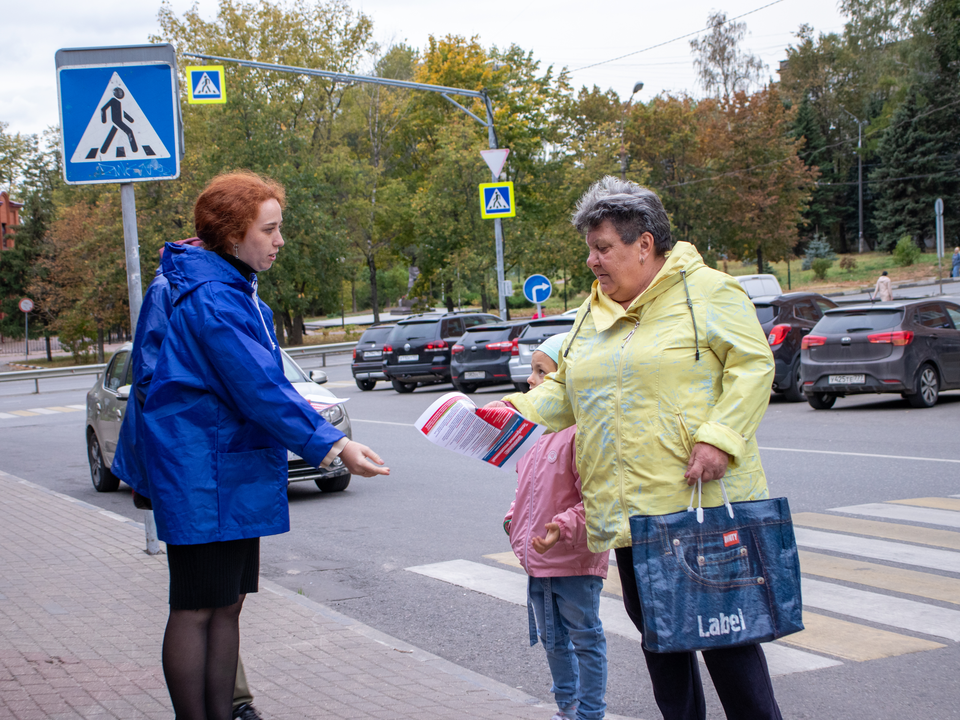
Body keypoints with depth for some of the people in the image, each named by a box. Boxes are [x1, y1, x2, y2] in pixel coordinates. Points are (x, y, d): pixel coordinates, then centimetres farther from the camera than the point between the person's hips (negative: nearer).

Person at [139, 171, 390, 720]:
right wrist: (332, 445, -23)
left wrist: (325, 437, 18)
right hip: (203, 478, -10)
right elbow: (260, 389, -23)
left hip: (236, 471, 10)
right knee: (197, 610, -3)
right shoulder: (211, 300, -18)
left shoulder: (236, 290, 15)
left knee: (228, 604, 12)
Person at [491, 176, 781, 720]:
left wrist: (719, 435, -20)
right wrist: (520, 411, 3)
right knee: (656, 629, 12)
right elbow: (565, 390, 21)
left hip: (701, 499, -7)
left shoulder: (707, 291, -4)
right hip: (627, 511, 7)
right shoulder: (593, 314, 17)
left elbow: (753, 366, -9)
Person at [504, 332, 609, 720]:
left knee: (585, 638, 4)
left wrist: (565, 527, -34)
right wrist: (514, 519, 13)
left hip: (575, 561, -9)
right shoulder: (544, 429, 9)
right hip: (539, 560, 10)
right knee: (552, 639, 20)